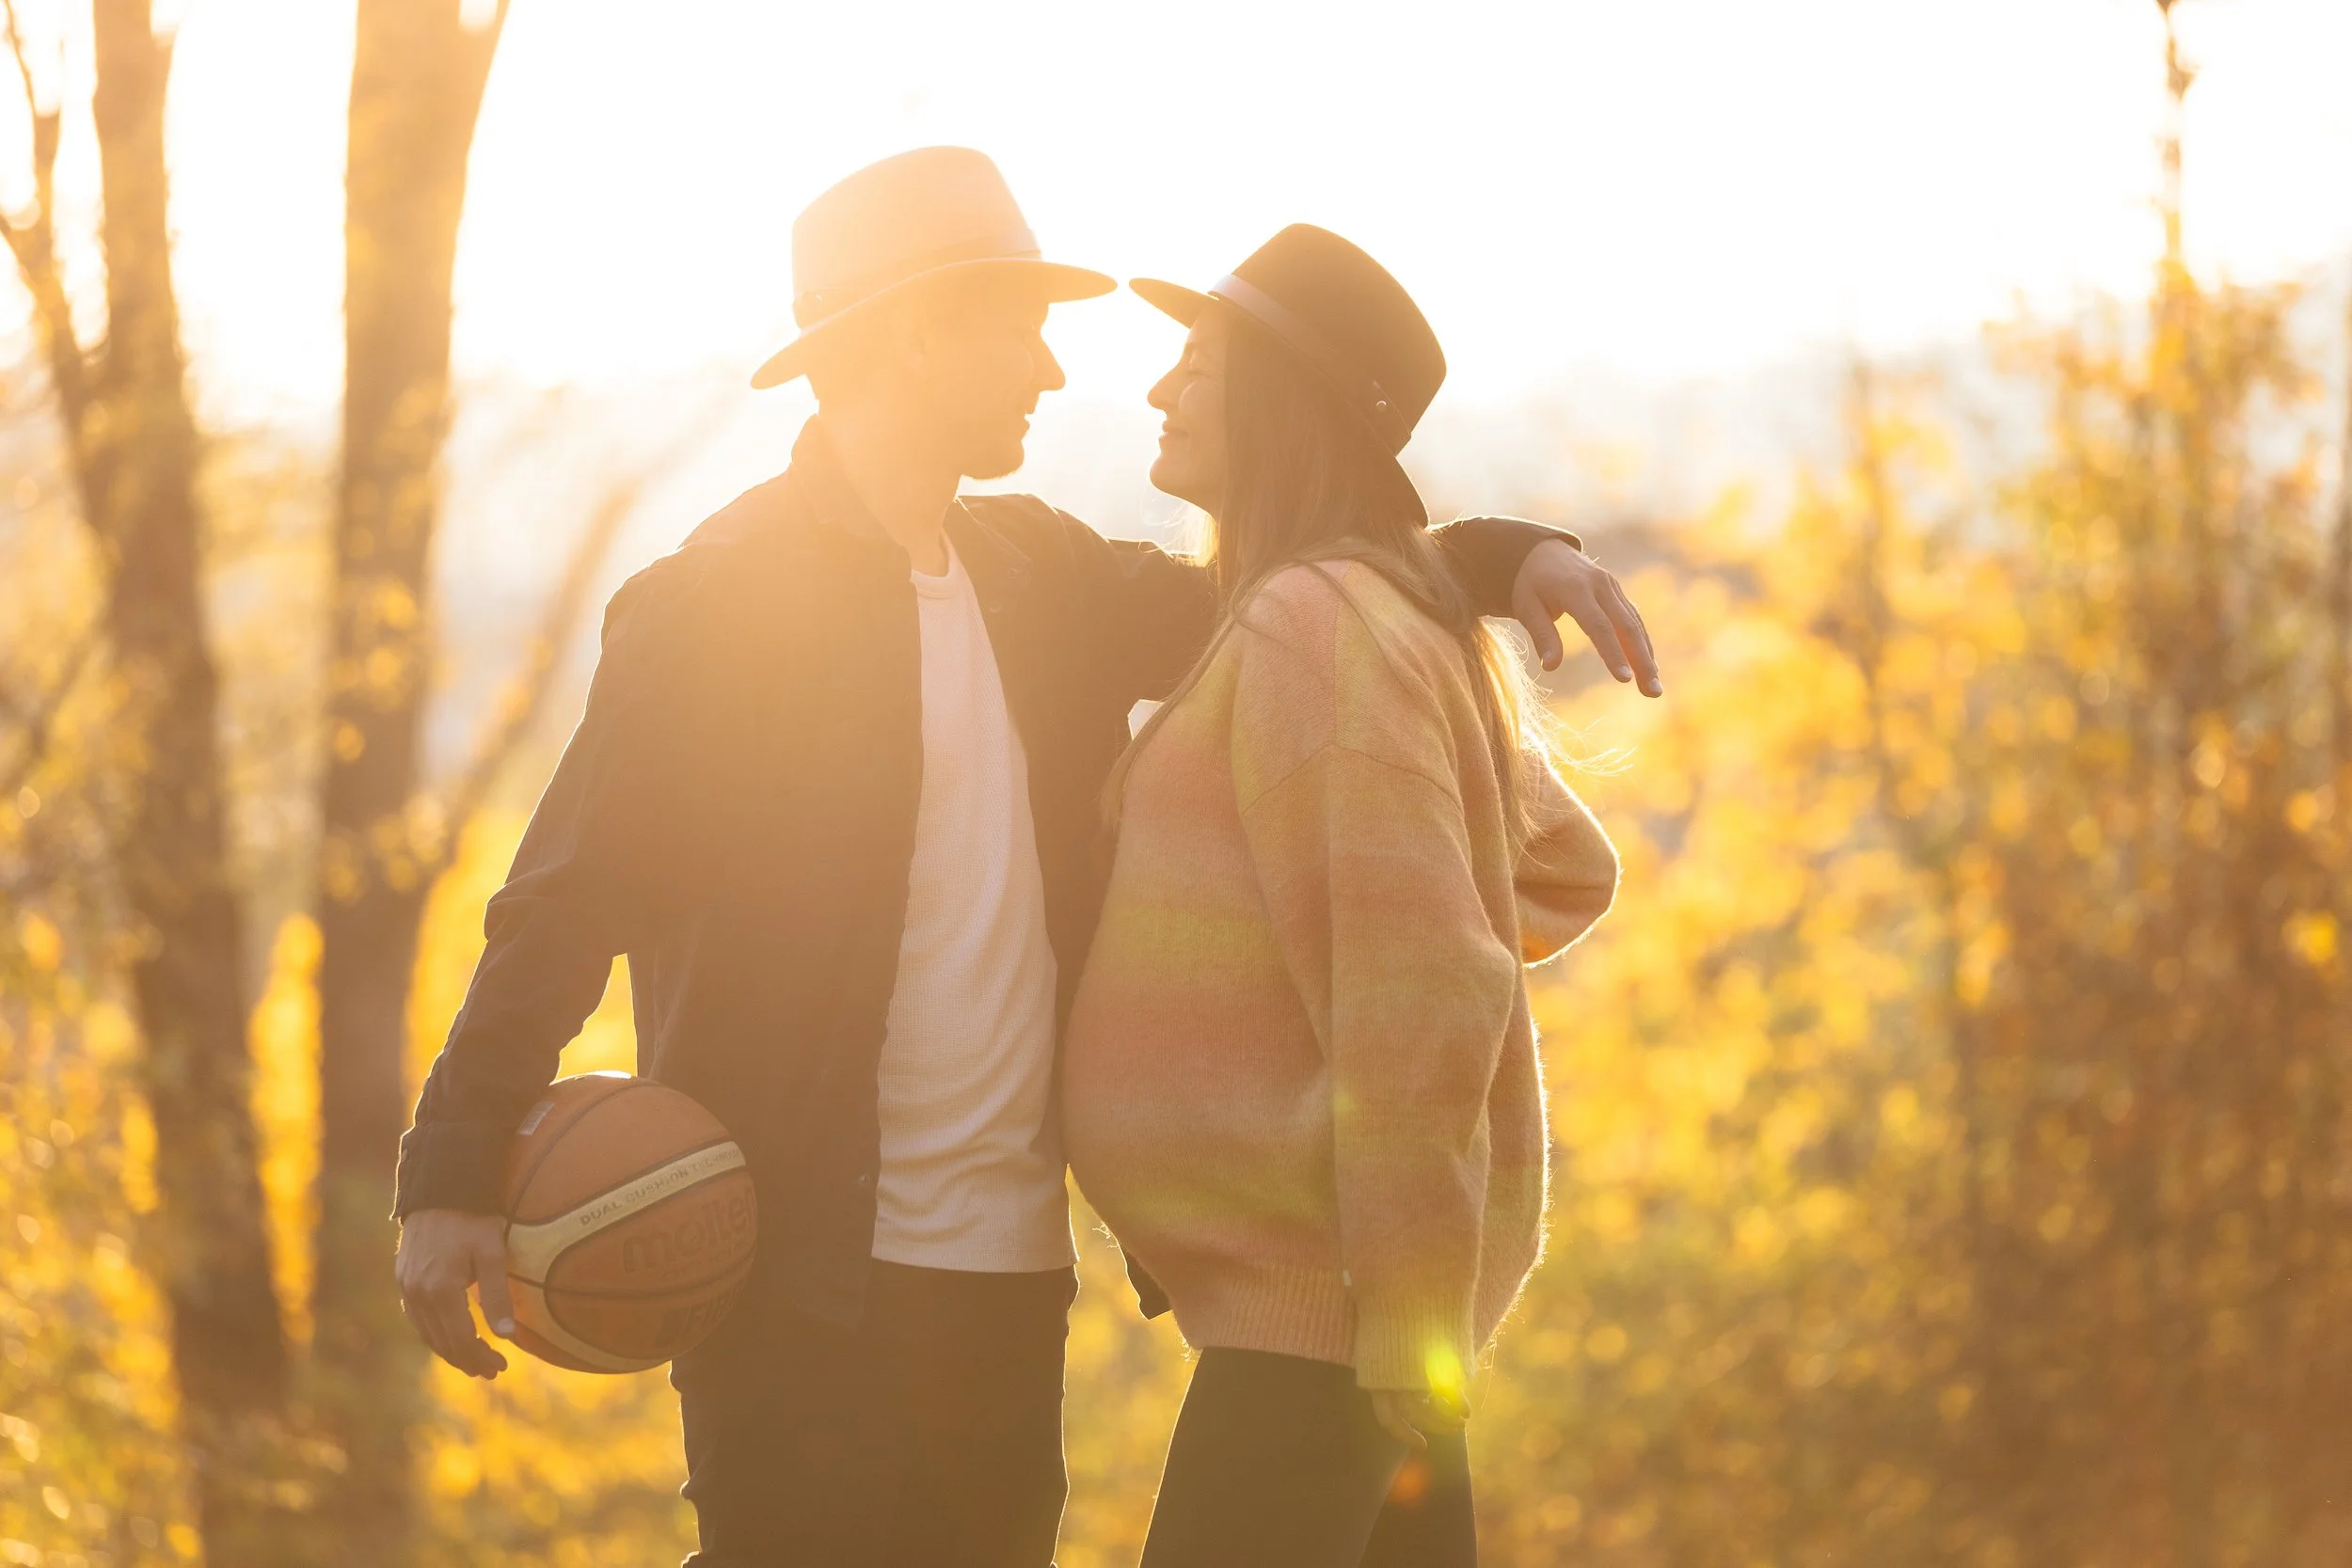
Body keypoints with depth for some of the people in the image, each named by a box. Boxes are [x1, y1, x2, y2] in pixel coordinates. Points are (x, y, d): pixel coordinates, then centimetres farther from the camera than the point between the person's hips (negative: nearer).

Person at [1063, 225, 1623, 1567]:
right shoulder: (1419, 623, 15)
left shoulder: (1310, 628, -15)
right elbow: (1565, 871, 27)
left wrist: (1402, 1315, -19)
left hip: (1312, 1304, -10)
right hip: (1354, 1299, 10)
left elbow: (1415, 991, -20)